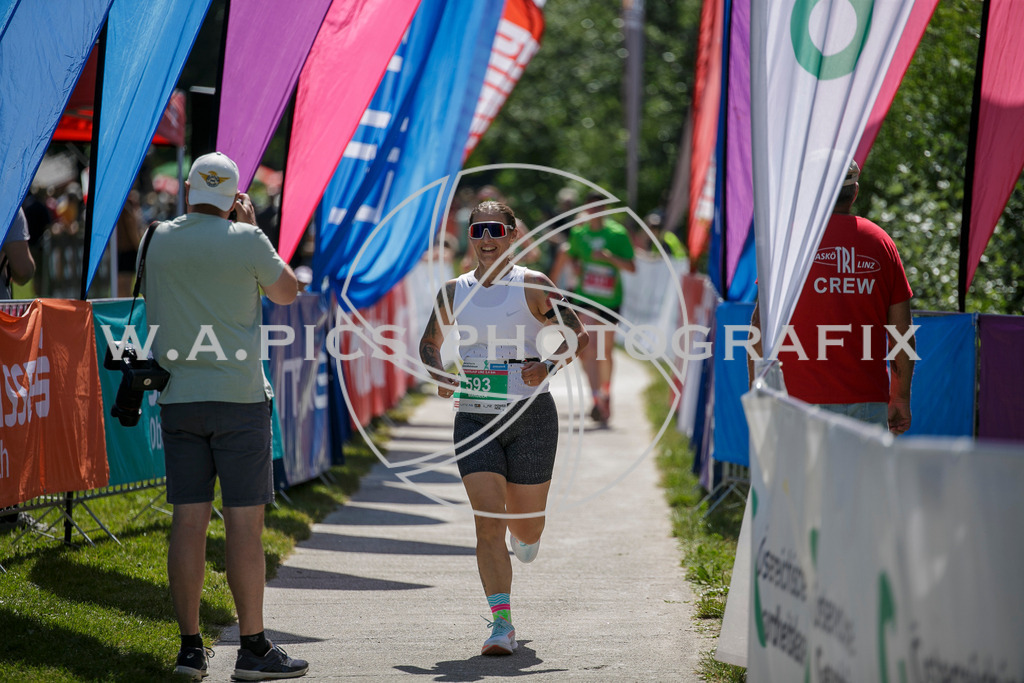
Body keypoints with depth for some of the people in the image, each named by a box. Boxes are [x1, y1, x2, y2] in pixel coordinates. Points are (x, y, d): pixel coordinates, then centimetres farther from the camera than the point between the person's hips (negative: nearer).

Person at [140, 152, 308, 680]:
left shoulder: (158, 240, 4)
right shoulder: (245, 241, -6)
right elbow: (287, 291, 10)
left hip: (178, 397, 4)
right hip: (238, 397, -4)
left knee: (188, 521, 4)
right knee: (244, 522, -2)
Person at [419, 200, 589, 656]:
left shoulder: (532, 286, -3)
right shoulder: (453, 292, 7)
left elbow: (578, 336, -1)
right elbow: (429, 343, 21)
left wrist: (548, 365, -20)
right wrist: (439, 375, 0)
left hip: (530, 416, -2)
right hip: (474, 418, 2)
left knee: (526, 524, 10)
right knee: (488, 522, -11)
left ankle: (523, 540, 50)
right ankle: (502, 625, -10)